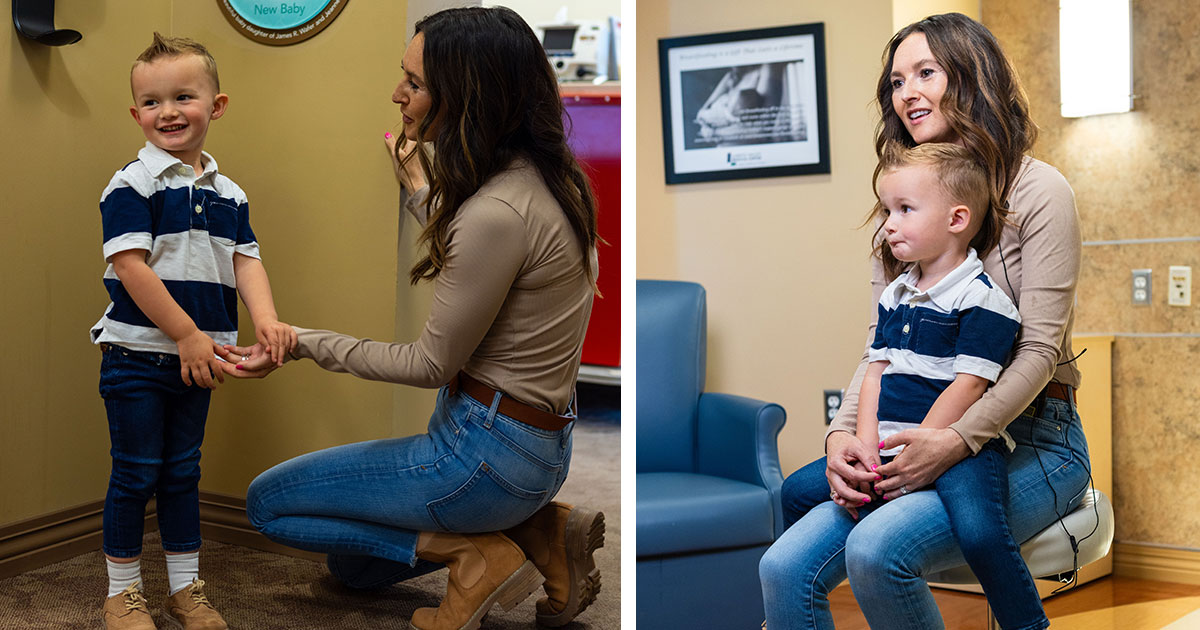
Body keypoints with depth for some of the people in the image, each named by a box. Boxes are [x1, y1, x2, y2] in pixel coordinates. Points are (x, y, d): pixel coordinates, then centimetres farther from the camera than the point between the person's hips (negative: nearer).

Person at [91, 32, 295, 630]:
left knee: (182, 472, 14)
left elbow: (245, 260, 3)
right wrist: (187, 334, -19)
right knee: (135, 474, 3)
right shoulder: (132, 185, -10)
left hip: (194, 357, 5)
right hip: (136, 354, -5)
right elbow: (131, 266, -17)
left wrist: (265, 318, -17)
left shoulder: (228, 194, 8)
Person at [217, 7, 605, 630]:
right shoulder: (534, 173, 0)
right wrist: (418, 188, 30)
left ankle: (473, 553, -3)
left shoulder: (497, 215, -29)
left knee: (267, 502, 6)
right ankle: (540, 527, 11)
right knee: (352, 566, 26)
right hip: (534, 433, 10)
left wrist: (304, 344, -11)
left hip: (488, 450, -10)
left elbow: (432, 363, -18)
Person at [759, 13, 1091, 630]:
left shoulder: (1037, 191, -6)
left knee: (877, 550, -32)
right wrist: (842, 433, -11)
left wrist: (956, 441, -25)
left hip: (1032, 441, -5)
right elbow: (881, 343, 8)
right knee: (785, 568, -19)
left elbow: (1039, 350, -12)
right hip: (924, 437, 5)